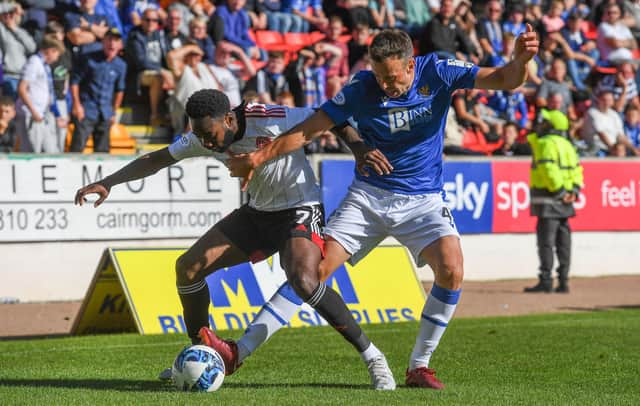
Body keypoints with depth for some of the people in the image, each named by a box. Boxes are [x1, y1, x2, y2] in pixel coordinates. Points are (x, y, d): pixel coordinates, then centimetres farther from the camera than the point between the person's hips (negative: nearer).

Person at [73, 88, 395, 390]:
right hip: (257, 213, 7)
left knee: (304, 282, -33)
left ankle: (372, 358, -19)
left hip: (299, 211, -7)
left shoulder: (274, 121, -26)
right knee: (188, 267, -2)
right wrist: (107, 183, -5)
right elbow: (155, 160, 4)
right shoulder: (203, 138, -7)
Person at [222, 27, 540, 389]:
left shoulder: (437, 73, -10)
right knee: (315, 269, -11)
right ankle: (240, 349, -7)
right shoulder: (362, 89, -10)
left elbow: (506, 80, -15)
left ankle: (419, 366, -7)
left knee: (451, 270, -24)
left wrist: (521, 60, -37)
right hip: (369, 196, 0)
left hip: (423, 200, 0)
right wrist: (259, 157, -11)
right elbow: (309, 129, -6)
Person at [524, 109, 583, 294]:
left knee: (545, 241, -8)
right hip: (563, 202, 9)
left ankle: (545, 281, -11)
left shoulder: (546, 143, -10)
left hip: (548, 199, -9)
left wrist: (559, 191, -20)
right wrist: (574, 189, 3)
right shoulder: (567, 145, 18)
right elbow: (577, 169, 14)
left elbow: (549, 169, -21)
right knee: (563, 242, 9)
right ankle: (563, 282, 11)